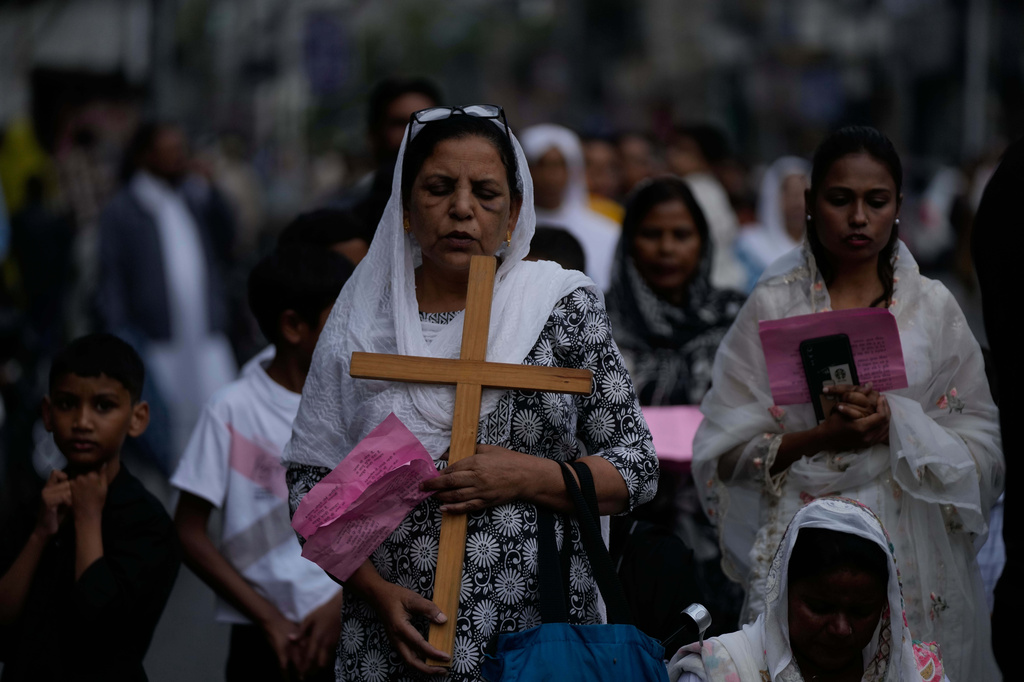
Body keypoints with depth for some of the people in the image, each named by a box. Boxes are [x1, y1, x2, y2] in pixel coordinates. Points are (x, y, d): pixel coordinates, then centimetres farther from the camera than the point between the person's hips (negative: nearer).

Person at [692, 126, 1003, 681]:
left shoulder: (932, 307, 6)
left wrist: (895, 427, -14)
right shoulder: (772, 307, 3)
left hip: (912, 548, 1)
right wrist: (822, 438, -16)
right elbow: (727, 448, -1)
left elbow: (981, 445, 3)